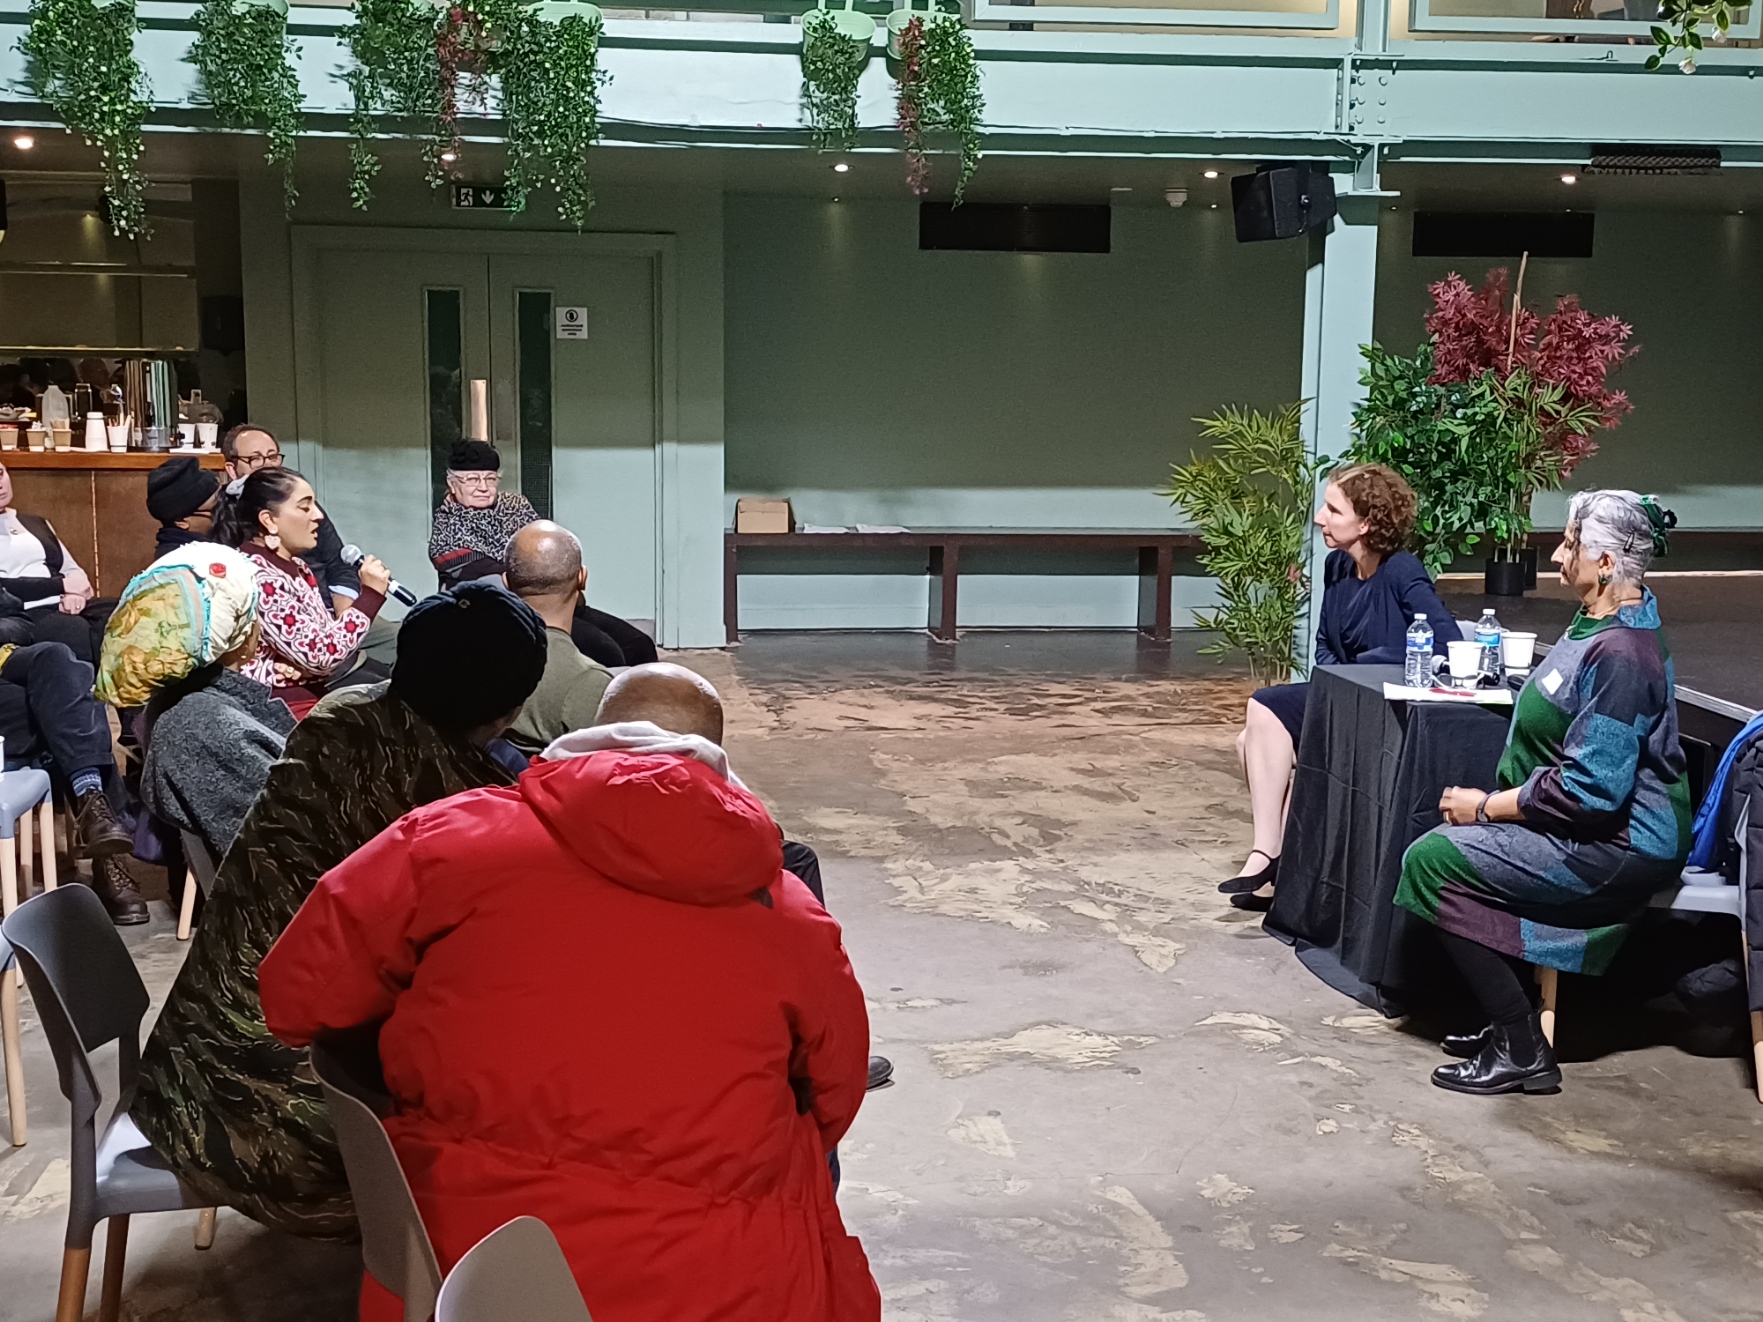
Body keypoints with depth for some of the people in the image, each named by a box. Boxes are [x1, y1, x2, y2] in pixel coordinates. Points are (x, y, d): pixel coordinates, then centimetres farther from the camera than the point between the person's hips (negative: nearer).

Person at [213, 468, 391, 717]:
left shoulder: (296, 567, 10)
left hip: (324, 685, 9)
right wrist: (370, 595, -16)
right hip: (293, 706, -9)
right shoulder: (255, 576, -19)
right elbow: (322, 655, -22)